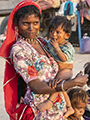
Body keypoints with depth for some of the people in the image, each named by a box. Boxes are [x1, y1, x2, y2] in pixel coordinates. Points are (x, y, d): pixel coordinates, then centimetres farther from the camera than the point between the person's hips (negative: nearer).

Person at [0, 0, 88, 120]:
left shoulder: (41, 41, 5)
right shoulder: (18, 50, -16)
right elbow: (37, 87, -19)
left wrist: (57, 80, -16)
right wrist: (74, 82, -15)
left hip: (59, 104, 6)